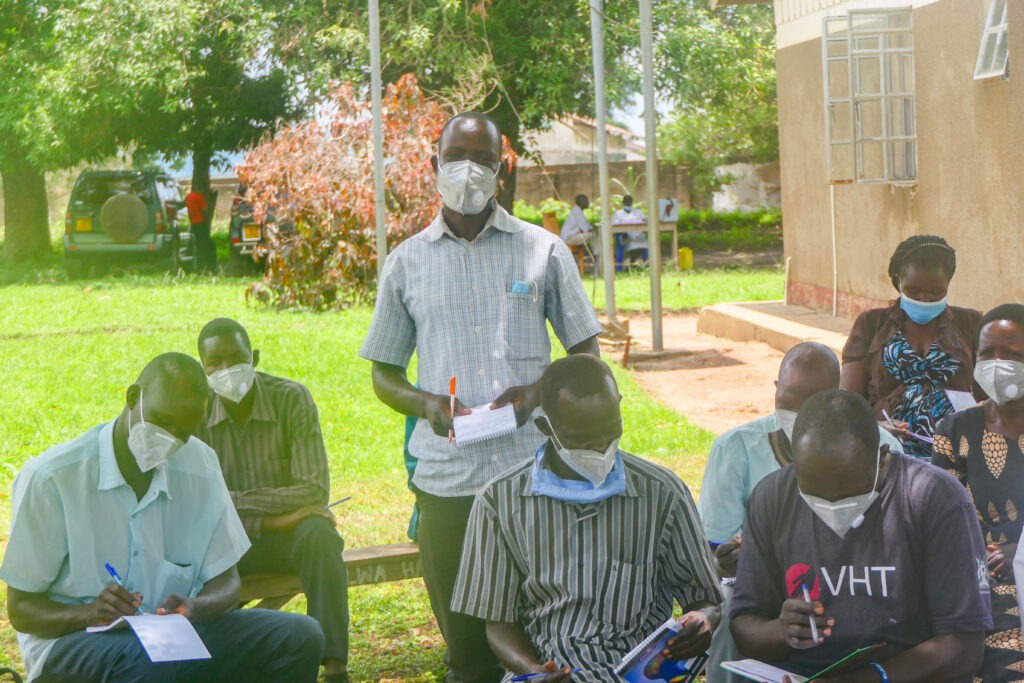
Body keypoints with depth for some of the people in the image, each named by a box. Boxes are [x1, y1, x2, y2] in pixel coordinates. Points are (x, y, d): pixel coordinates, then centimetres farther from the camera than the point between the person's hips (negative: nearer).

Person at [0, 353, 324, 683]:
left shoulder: (199, 465, 2)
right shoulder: (49, 478, -12)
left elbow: (225, 581, 6)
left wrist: (194, 607, -19)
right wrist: (89, 614, -29)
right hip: (70, 643, -6)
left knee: (300, 637, -14)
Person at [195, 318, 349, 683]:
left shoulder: (291, 399, -13)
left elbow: (315, 489, -19)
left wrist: (236, 500, -21)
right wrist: (269, 516, -22)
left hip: (288, 530, -1)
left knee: (320, 535, -34)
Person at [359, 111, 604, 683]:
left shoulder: (544, 250, 7)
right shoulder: (408, 262, 10)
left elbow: (587, 352, 10)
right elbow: (384, 373, 15)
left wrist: (539, 392, -10)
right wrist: (425, 403, -7)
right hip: (446, 480, 1)